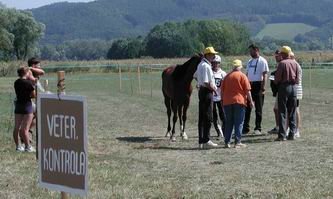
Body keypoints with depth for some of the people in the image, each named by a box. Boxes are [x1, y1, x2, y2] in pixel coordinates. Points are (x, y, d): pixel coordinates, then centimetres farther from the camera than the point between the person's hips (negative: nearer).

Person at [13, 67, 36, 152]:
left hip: (18, 104, 6)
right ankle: (28, 147, 1)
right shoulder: (28, 83, -13)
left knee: (17, 127, 7)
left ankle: (18, 146, 14)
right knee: (25, 128, -4)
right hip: (27, 104, -6)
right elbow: (34, 95, -8)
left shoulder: (16, 82, 4)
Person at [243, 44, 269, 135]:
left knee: (258, 108, 0)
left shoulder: (262, 61, -7)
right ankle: (245, 127, 11)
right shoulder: (250, 62, 16)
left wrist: (262, 88, -18)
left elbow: (265, 75, -11)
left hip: (258, 85, -7)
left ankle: (258, 128, 5)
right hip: (249, 85, 7)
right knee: (247, 107, 6)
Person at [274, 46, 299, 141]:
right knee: (292, 112, 11)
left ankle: (282, 135, -6)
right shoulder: (295, 63, 5)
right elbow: (297, 78, 7)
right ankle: (292, 134, 12)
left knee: (282, 112, -2)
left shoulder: (282, 63, -11)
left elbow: (277, 77, -10)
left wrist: (276, 83, 9)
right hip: (293, 87, 5)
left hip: (284, 86, -5)